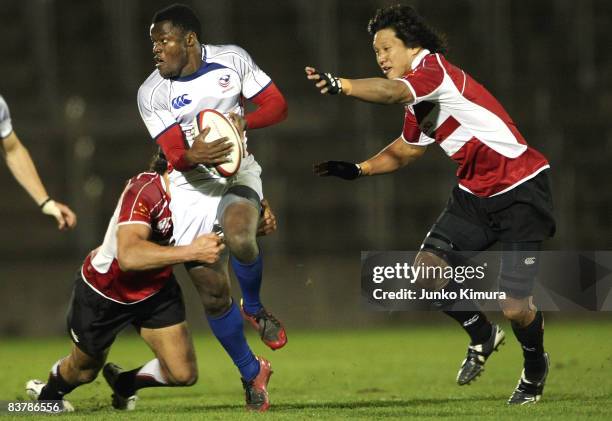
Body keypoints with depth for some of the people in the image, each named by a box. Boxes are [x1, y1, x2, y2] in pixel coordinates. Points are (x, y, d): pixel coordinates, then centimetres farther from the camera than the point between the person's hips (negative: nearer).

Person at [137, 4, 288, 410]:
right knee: (213, 294, 0)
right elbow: (173, 155, -13)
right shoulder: (152, 93, -8)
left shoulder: (232, 60, -6)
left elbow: (277, 105, -1)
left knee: (240, 239, -34)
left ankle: (254, 307, -2)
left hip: (238, 172, -1)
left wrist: (243, 121, -21)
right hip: (191, 185, 1)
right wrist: (194, 156, -37)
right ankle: (251, 372, 21)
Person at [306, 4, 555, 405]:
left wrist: (340, 84, -58)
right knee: (427, 271, -10)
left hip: (522, 191, -8)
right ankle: (482, 336, 16)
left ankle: (535, 368, 21)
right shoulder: (418, 104, 9)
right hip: (475, 194, 8)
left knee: (515, 307, -11)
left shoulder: (435, 69, -19)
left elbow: (393, 91, -41)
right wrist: (358, 169, 13)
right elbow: (407, 149, 28)